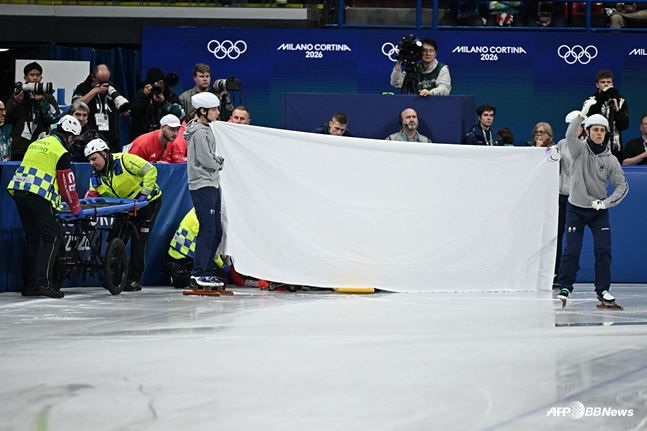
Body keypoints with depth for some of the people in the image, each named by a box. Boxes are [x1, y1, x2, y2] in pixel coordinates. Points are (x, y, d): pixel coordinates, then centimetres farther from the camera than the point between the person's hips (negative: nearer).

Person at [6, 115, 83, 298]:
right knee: (53, 238, -2)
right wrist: (76, 209, 12)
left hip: (18, 192, 8)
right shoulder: (61, 152, -3)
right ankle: (44, 283, -12)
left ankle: (28, 284, 16)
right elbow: (67, 184, -1)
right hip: (38, 197, -8)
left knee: (32, 238, 15)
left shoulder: (36, 144, 20)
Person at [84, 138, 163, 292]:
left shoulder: (124, 160, -26)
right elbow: (92, 195, -6)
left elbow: (150, 170, -29)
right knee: (115, 239, 1)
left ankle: (135, 280, -2)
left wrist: (144, 193, -31)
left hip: (149, 201, -8)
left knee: (138, 240, -10)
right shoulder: (96, 177, -2)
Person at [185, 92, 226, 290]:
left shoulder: (206, 130, 18)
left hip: (212, 186, 10)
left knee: (215, 231, 10)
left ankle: (207, 273, 14)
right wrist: (221, 162, -1)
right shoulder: (199, 132, -13)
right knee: (207, 230, -12)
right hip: (203, 186, -10)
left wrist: (216, 161, 5)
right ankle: (198, 275, -12)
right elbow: (207, 160, -18)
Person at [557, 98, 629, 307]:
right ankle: (565, 287, 10)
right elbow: (570, 135, -25)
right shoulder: (580, 150, -4)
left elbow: (622, 185, 0)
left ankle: (602, 289, 4)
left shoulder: (610, 160, 0)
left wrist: (606, 202, -14)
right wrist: (583, 113, -34)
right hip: (576, 209, -2)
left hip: (599, 211, 2)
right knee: (572, 250, -4)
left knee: (604, 250, -5)